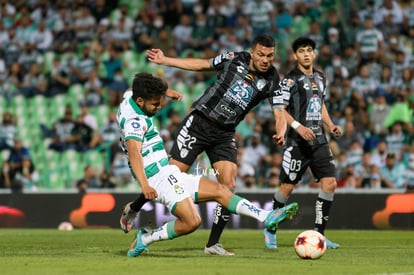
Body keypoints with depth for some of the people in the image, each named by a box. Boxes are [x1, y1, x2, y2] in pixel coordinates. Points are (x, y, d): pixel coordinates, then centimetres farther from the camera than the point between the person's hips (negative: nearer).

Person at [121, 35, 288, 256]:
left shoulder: (271, 80, -2)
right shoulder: (234, 59, -5)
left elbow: (279, 113, -7)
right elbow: (201, 64, 8)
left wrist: (280, 132, -30)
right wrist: (164, 60, 10)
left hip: (224, 135, 2)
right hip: (199, 123, -2)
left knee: (229, 185, -11)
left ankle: (213, 244, -2)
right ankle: (133, 209, 21)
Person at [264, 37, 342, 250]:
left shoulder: (320, 78, 15)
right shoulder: (290, 80, -6)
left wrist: (330, 125, 13)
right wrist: (298, 126, -23)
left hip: (319, 141, 6)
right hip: (297, 142, -6)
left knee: (329, 183, -4)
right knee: (287, 186, -3)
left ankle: (318, 235, 2)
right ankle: (270, 230, 17)